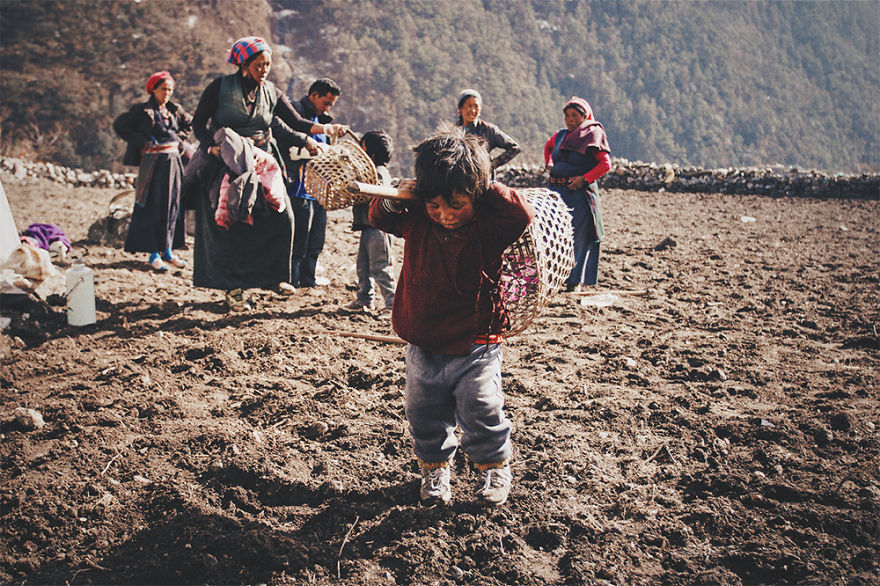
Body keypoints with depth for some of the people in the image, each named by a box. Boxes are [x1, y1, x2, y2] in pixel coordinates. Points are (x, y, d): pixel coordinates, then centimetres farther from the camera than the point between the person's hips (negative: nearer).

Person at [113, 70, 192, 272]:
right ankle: (153, 254, -2)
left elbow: (189, 124, 27)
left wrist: (179, 139, 11)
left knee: (172, 205, 7)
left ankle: (167, 250, 16)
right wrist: (141, 142, -8)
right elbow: (119, 125, -4)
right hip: (153, 162, -5)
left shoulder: (174, 110, 12)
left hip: (173, 162, 5)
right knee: (153, 207, -5)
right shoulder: (142, 110, -3)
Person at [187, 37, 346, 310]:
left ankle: (272, 275, 8)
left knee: (282, 216, -8)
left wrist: (325, 128, -15)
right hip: (226, 162, -4)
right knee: (230, 224, -9)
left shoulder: (271, 93, 7)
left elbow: (296, 122, 1)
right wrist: (212, 147, -21)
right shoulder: (220, 87, -4)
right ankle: (233, 288, 0)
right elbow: (198, 123, -3)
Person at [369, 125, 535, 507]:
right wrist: (393, 197, -13)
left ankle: (495, 467, 27)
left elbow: (525, 217, -28)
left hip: (475, 349, -3)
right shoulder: (415, 222, -5)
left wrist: (489, 190, -22)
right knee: (425, 417, 12)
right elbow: (379, 217, 8)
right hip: (424, 349, 3)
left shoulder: (488, 227, -14)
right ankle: (435, 468, 35)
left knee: (482, 414, 2)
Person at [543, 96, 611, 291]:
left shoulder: (593, 135, -3)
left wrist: (584, 178, -16)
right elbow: (548, 147, 35)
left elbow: (605, 163, -9)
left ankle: (576, 280, 8)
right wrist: (549, 164, 18)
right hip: (557, 191, 5)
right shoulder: (560, 136, 13)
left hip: (579, 192, -5)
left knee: (579, 237, -1)